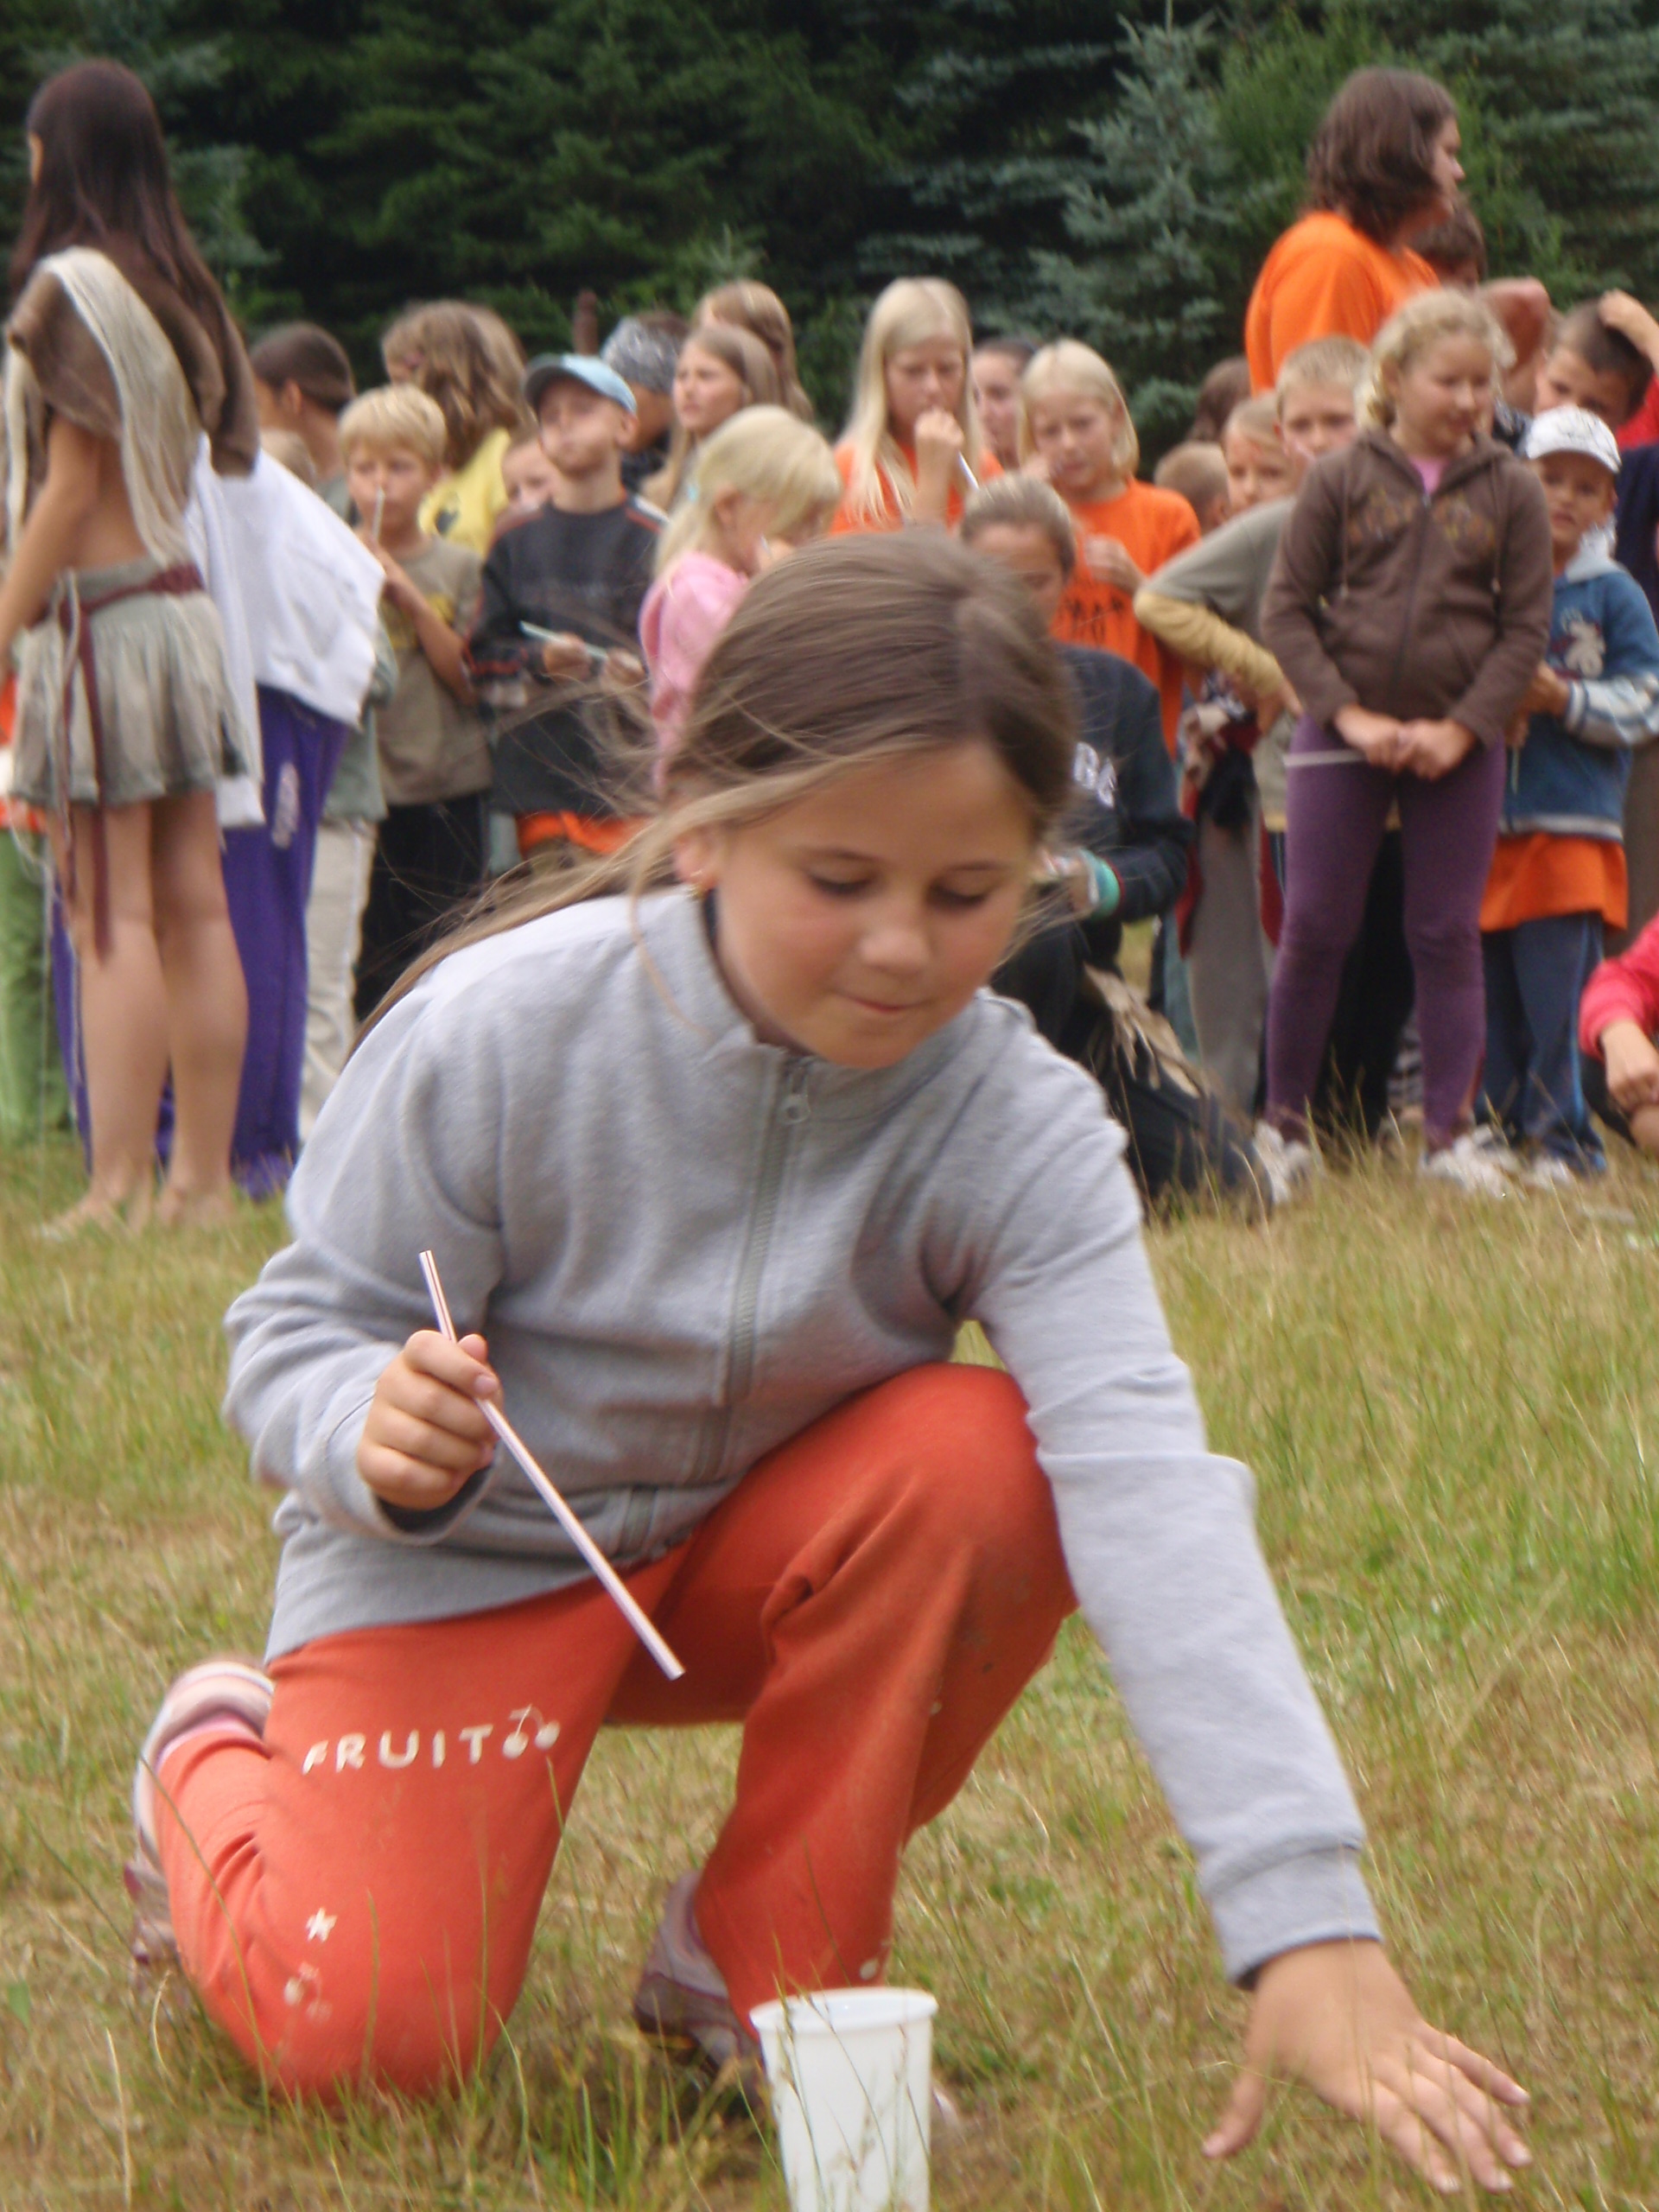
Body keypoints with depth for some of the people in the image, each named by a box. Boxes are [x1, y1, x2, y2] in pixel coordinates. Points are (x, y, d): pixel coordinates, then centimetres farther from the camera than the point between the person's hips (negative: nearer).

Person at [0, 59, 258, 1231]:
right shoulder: (182, 289, 12)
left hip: (100, 609, -8)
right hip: (182, 601, 8)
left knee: (112, 917, -8)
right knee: (193, 908, 8)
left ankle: (121, 1190, -9)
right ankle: (205, 1179, 10)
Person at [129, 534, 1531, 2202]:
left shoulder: (1020, 1130, -23)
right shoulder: (504, 1029, -26)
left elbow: (1147, 1496, -35)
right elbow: (302, 1328, -15)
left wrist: (1309, 1926, -46)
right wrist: (372, 1435, -43)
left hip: (755, 1553, 2)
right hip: (463, 1561, -2)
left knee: (984, 1459, -29)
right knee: (362, 2044, -19)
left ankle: (772, 1961, -7)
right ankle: (216, 1759, 19)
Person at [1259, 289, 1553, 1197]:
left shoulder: (1511, 492, 3)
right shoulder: (1341, 479, 0)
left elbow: (1526, 626, 1)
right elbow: (1285, 609, -1)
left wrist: (1461, 728, -11)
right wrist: (1348, 714, -12)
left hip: (1460, 741, 1)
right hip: (1342, 738, -1)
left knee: (1448, 936, 4)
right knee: (1315, 928, 1)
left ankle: (1447, 1134, 9)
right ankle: (1283, 1124, 12)